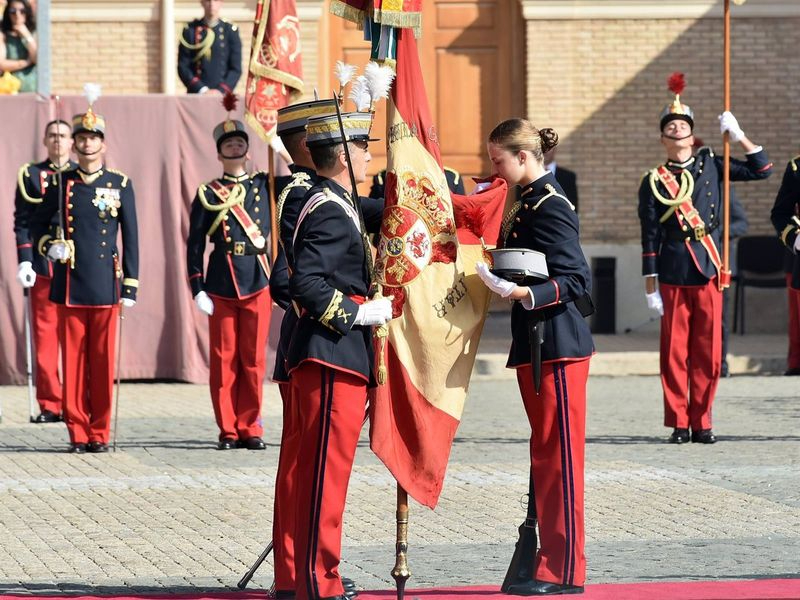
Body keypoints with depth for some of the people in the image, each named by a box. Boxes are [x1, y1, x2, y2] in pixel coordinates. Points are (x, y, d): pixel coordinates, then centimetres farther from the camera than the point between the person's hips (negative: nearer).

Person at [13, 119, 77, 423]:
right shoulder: (30, 176, 7)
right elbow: (22, 223, 3)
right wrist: (24, 261, -7)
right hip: (44, 269, 0)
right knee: (45, 338, 0)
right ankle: (49, 405, 4)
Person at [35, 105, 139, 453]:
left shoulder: (120, 185, 5)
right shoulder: (60, 184, 7)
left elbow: (131, 238, 5)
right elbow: (39, 224, 17)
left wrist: (130, 286, 1)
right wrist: (49, 246, -5)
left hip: (105, 285, -1)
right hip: (69, 284, 1)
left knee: (103, 361, 0)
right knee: (73, 359, 1)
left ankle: (99, 433, 8)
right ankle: (78, 433, 6)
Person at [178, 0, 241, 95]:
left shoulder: (231, 31, 7)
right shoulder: (190, 31, 6)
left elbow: (236, 69, 4)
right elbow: (183, 67, 2)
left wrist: (221, 91, -10)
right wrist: (201, 90, -11)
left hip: (223, 94, 1)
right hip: (197, 94, -1)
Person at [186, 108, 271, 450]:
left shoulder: (265, 186, 9)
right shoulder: (207, 195, 5)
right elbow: (195, 245, 4)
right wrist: (198, 290, -3)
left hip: (258, 284, 1)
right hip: (221, 287, -1)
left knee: (253, 360, 2)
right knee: (224, 361, 2)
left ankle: (249, 428, 9)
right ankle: (228, 430, 9)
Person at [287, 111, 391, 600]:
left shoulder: (339, 206, 17)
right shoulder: (331, 212, -15)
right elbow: (305, 284, -24)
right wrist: (358, 314, -17)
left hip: (339, 359, 11)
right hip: (332, 358, -11)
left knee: (326, 469, 14)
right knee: (326, 468, -8)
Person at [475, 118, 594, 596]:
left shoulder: (551, 206, -14)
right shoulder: (530, 202, 15)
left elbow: (577, 280, -19)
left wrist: (528, 295, -30)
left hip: (557, 348, -10)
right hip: (538, 345, 10)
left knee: (559, 454, -7)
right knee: (546, 454, 12)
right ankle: (552, 561, 17)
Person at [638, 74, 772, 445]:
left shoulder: (710, 165, 9)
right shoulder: (653, 182, 3)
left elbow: (762, 170, 9)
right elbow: (650, 239, 2)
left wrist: (737, 135, 0)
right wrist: (650, 287, -1)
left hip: (709, 274, 2)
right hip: (673, 278, -2)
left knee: (708, 354, 2)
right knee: (674, 353, 0)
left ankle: (702, 422, 9)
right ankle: (679, 423, 6)